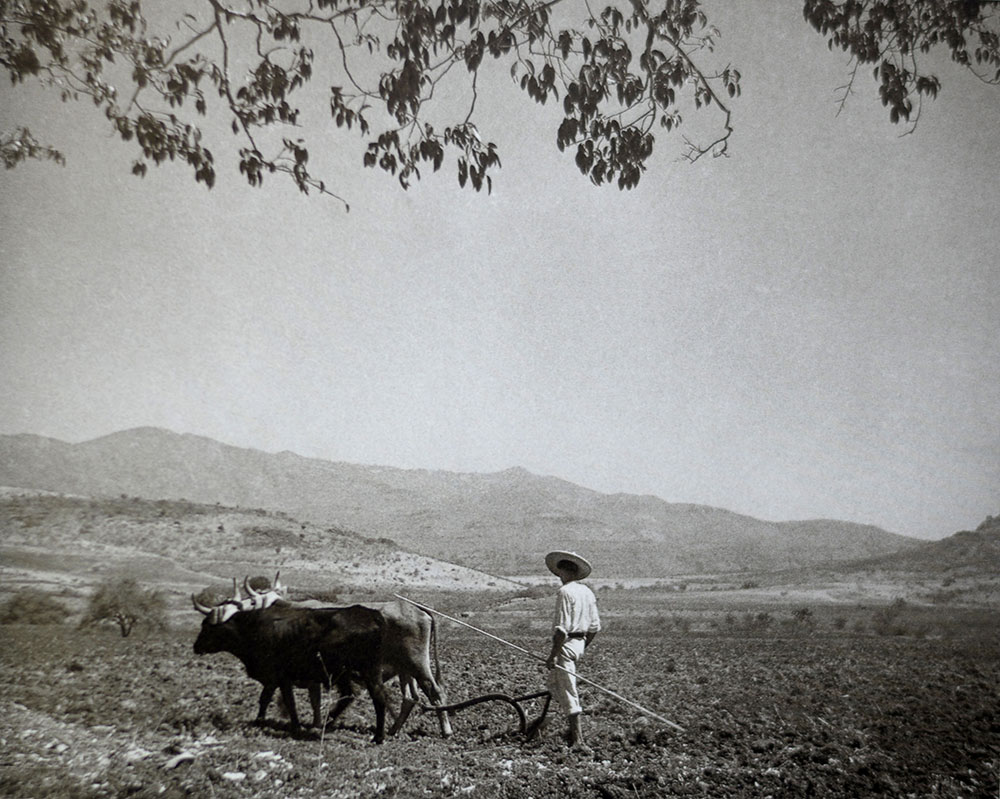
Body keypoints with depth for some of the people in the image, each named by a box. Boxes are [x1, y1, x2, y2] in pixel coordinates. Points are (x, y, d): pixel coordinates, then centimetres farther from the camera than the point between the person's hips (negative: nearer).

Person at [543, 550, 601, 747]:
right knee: (554, 684, 21)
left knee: (568, 691, -1)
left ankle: (577, 738, 4)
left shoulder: (565, 592, -15)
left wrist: (553, 655, -17)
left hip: (566, 644, -9)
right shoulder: (587, 592, 11)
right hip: (579, 643, 9)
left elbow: (562, 628, -20)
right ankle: (574, 729, 22)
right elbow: (595, 627, 14)